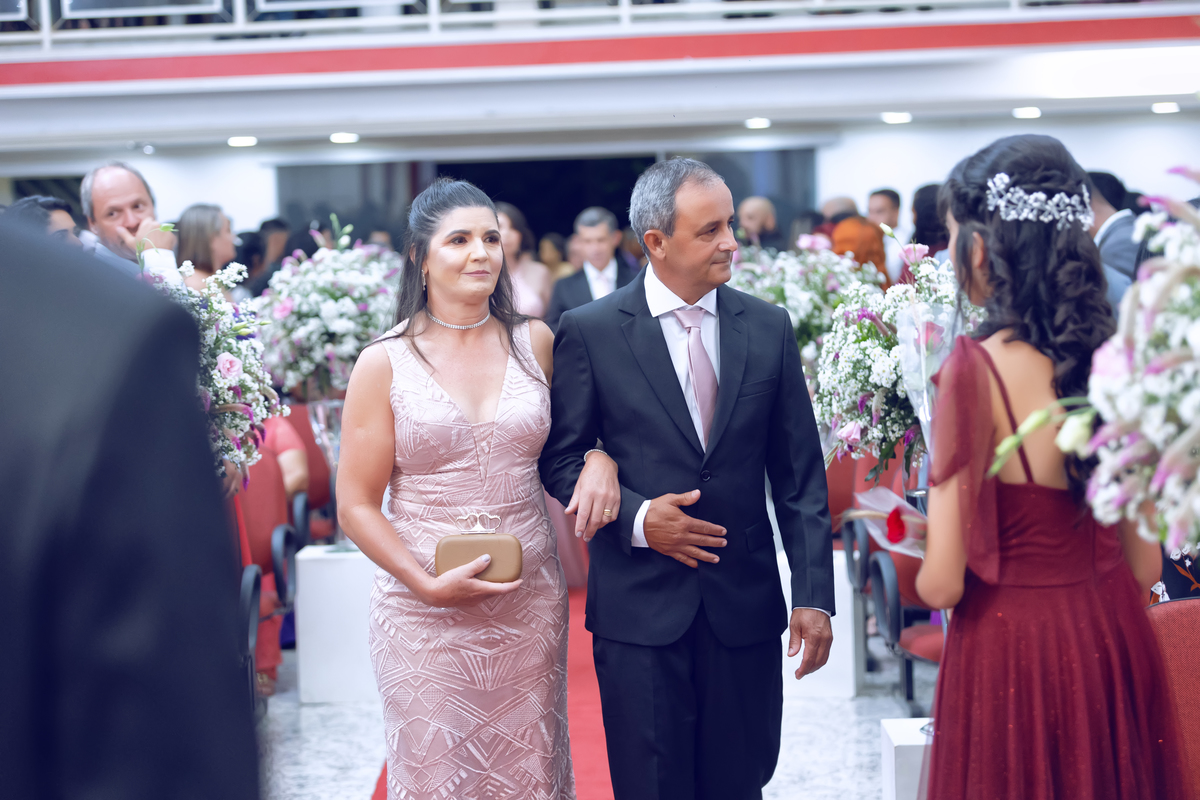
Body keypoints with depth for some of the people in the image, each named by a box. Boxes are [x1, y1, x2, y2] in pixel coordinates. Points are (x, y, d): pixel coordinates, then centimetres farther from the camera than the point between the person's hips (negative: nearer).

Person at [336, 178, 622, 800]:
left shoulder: (535, 343, 4)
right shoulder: (385, 364, -4)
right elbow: (356, 506, -3)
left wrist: (599, 460, -5)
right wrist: (428, 584, -15)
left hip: (530, 605, 3)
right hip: (426, 614, -2)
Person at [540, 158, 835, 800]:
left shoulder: (768, 327, 4)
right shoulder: (589, 332, -3)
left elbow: (800, 476, 5)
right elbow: (560, 460, 2)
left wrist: (813, 596, -1)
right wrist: (636, 518, -15)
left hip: (745, 606, 2)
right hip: (641, 608, -2)